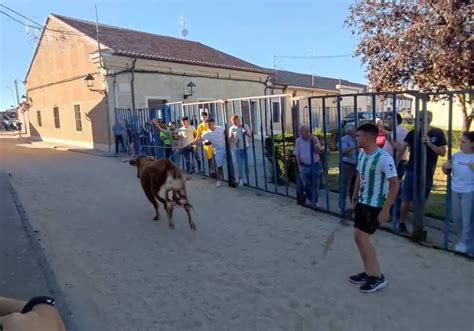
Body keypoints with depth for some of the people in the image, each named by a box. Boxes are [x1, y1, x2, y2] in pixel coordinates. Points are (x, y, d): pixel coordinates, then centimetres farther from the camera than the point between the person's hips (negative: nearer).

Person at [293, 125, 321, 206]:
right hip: (305, 166, 0)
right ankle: (310, 199, 29)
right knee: (305, 185, 2)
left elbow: (318, 151, -10)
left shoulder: (314, 138, -2)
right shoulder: (298, 140, 1)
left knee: (315, 185, 7)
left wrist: (314, 142, -21)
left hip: (315, 165, 0)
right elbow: (297, 154, 4)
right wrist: (299, 165, -2)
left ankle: (314, 202, 21)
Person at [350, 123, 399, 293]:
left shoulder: (384, 158, -22)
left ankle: (378, 277, 11)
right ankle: (368, 273, 26)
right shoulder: (361, 155, 3)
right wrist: (354, 198, 16)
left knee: (363, 238, -6)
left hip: (375, 205, -8)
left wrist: (386, 209, -22)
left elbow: (395, 184, -21)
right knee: (358, 236, 10)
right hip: (362, 202, 8)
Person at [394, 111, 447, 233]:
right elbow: (401, 148, -8)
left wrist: (429, 143, -19)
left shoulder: (438, 133, -2)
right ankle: (401, 223, 19)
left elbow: (443, 152, -5)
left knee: (421, 201, 10)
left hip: (427, 173, 0)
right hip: (411, 171, 0)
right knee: (406, 199, 4)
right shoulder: (413, 133, 0)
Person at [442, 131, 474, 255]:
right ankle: (462, 239, 35)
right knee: (457, 217, 16)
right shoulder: (456, 156, 8)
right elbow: (447, 172, 16)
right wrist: (444, 167, -5)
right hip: (455, 191, 6)